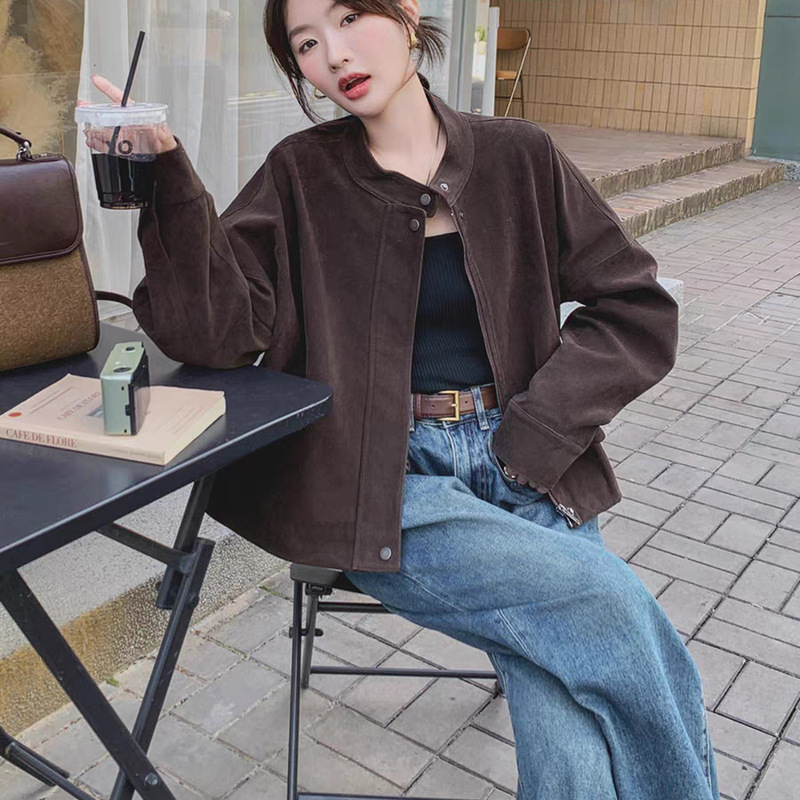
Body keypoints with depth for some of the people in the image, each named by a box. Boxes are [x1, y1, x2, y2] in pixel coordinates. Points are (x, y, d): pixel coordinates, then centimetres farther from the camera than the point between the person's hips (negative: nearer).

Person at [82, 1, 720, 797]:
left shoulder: (517, 156, 6)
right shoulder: (301, 176, 4)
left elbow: (639, 309, 5)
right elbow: (217, 326, -8)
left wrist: (534, 433, -6)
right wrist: (167, 173, -21)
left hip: (524, 466, 2)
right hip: (388, 485, -1)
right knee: (615, 606, -22)